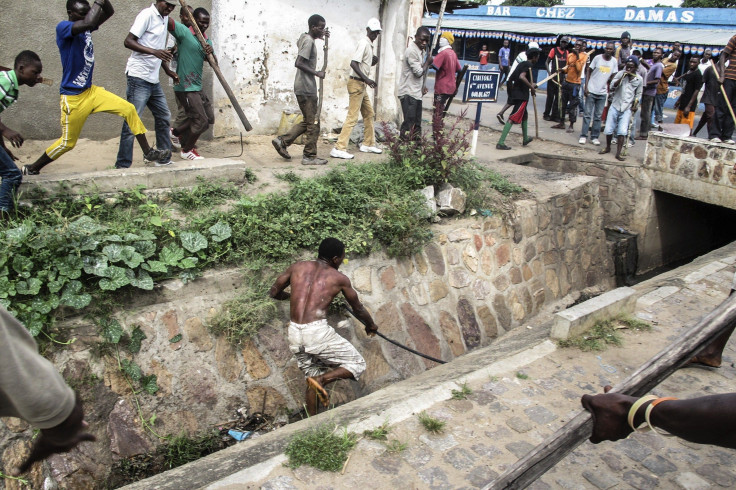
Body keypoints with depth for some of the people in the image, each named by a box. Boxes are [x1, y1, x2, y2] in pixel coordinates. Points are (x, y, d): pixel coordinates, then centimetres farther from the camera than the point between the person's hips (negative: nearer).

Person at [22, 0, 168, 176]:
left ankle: (148, 152, 6)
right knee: (68, 142, 2)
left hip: (91, 91, 7)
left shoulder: (86, 27, 5)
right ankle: (31, 169, 21)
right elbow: (88, 22, -36)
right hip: (72, 97, -7)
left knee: (129, 109, -2)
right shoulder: (63, 27, -17)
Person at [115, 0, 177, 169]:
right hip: (139, 78, -9)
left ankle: (163, 159, 26)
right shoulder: (147, 15, -10)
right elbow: (128, 41, -18)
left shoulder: (165, 18, 16)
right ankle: (122, 166, -3)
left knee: (164, 117, 14)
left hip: (153, 79, 9)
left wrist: (167, 70, 26)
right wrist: (154, 51, -29)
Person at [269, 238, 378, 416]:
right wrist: (371, 325, 38)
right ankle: (321, 380, -12)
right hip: (317, 332, -5)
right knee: (357, 364, 8)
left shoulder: (297, 267, 12)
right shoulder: (339, 278, 6)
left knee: (313, 374, 24)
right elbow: (358, 309, 19)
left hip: (294, 334, 5)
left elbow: (273, 292, 19)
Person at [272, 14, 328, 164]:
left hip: (303, 88, 10)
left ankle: (282, 141, 15)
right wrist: (316, 73, -16)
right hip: (307, 88, -10)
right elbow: (299, 63, -22)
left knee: (308, 121, 16)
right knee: (313, 123, -3)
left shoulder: (304, 37, 13)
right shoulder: (309, 41, -14)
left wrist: (321, 36, 24)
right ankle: (309, 156, 4)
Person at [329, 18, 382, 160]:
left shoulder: (371, 46, 15)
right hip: (356, 83, -10)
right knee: (352, 117, -12)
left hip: (362, 84, 10)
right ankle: (339, 148, -14)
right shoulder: (364, 43, -13)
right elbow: (353, 63, -24)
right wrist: (366, 79, -29)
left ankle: (368, 144, 26)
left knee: (369, 114, 16)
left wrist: (374, 61, 6)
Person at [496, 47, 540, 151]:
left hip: (515, 93, 10)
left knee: (524, 115, 25)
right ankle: (500, 142, -20)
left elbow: (510, 79, 20)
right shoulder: (528, 65, -10)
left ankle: (525, 139, 39)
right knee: (513, 118, -13)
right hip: (522, 95, -10)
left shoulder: (521, 64, 16)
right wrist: (532, 87, -23)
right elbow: (522, 77, -28)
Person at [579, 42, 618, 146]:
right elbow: (588, 71, 1)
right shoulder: (598, 58, -3)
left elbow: (613, 77, 9)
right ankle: (583, 136, 4)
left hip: (603, 93, 2)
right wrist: (586, 87, -6)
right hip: (591, 91, -2)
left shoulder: (614, 61, 3)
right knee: (587, 114, 0)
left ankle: (595, 137, 11)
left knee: (598, 116, 6)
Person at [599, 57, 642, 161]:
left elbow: (638, 94, 13)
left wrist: (635, 106, 5)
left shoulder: (639, 79, 3)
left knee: (622, 131, -11)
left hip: (627, 109, -1)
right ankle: (607, 148, 25)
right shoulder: (620, 74, -1)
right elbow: (612, 86, -10)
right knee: (608, 130, 2)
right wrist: (622, 77, -19)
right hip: (615, 106, 1)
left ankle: (618, 153, -7)